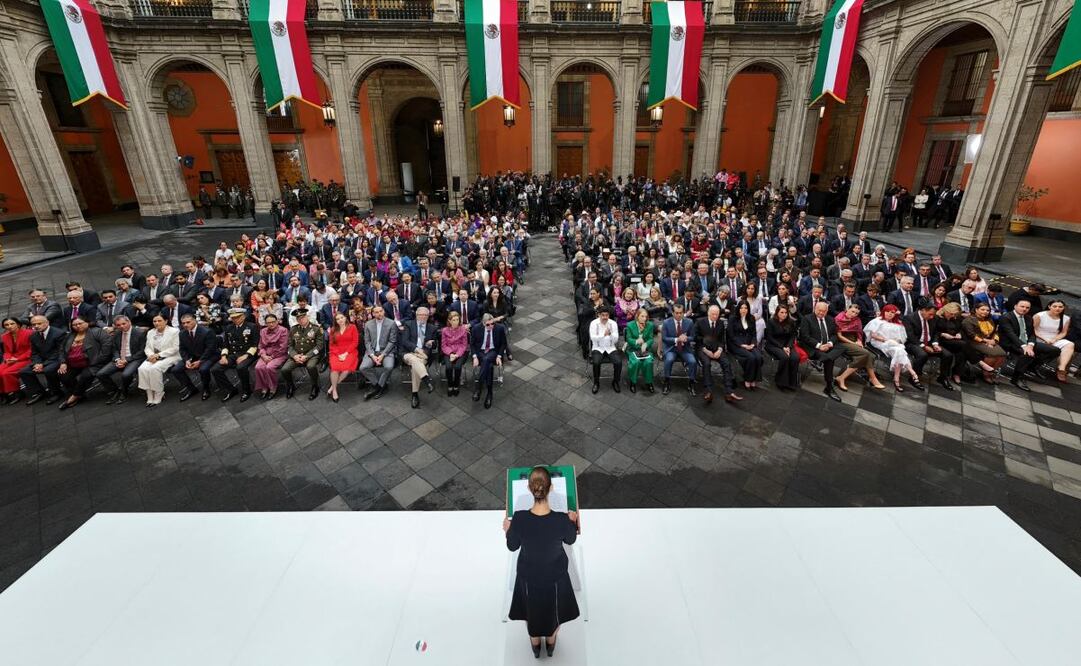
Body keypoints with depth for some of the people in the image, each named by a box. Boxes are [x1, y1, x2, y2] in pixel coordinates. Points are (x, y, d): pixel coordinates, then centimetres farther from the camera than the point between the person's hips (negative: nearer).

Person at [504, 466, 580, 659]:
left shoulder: (519, 518, -32)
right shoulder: (562, 519, -33)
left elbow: (512, 546, -12)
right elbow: (570, 540, -10)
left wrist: (507, 530, 6)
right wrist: (572, 522, 7)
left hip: (528, 575, 0)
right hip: (555, 576, 0)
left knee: (531, 610, 31)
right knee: (554, 611, 31)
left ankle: (535, 646, 56)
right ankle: (550, 644, 57)